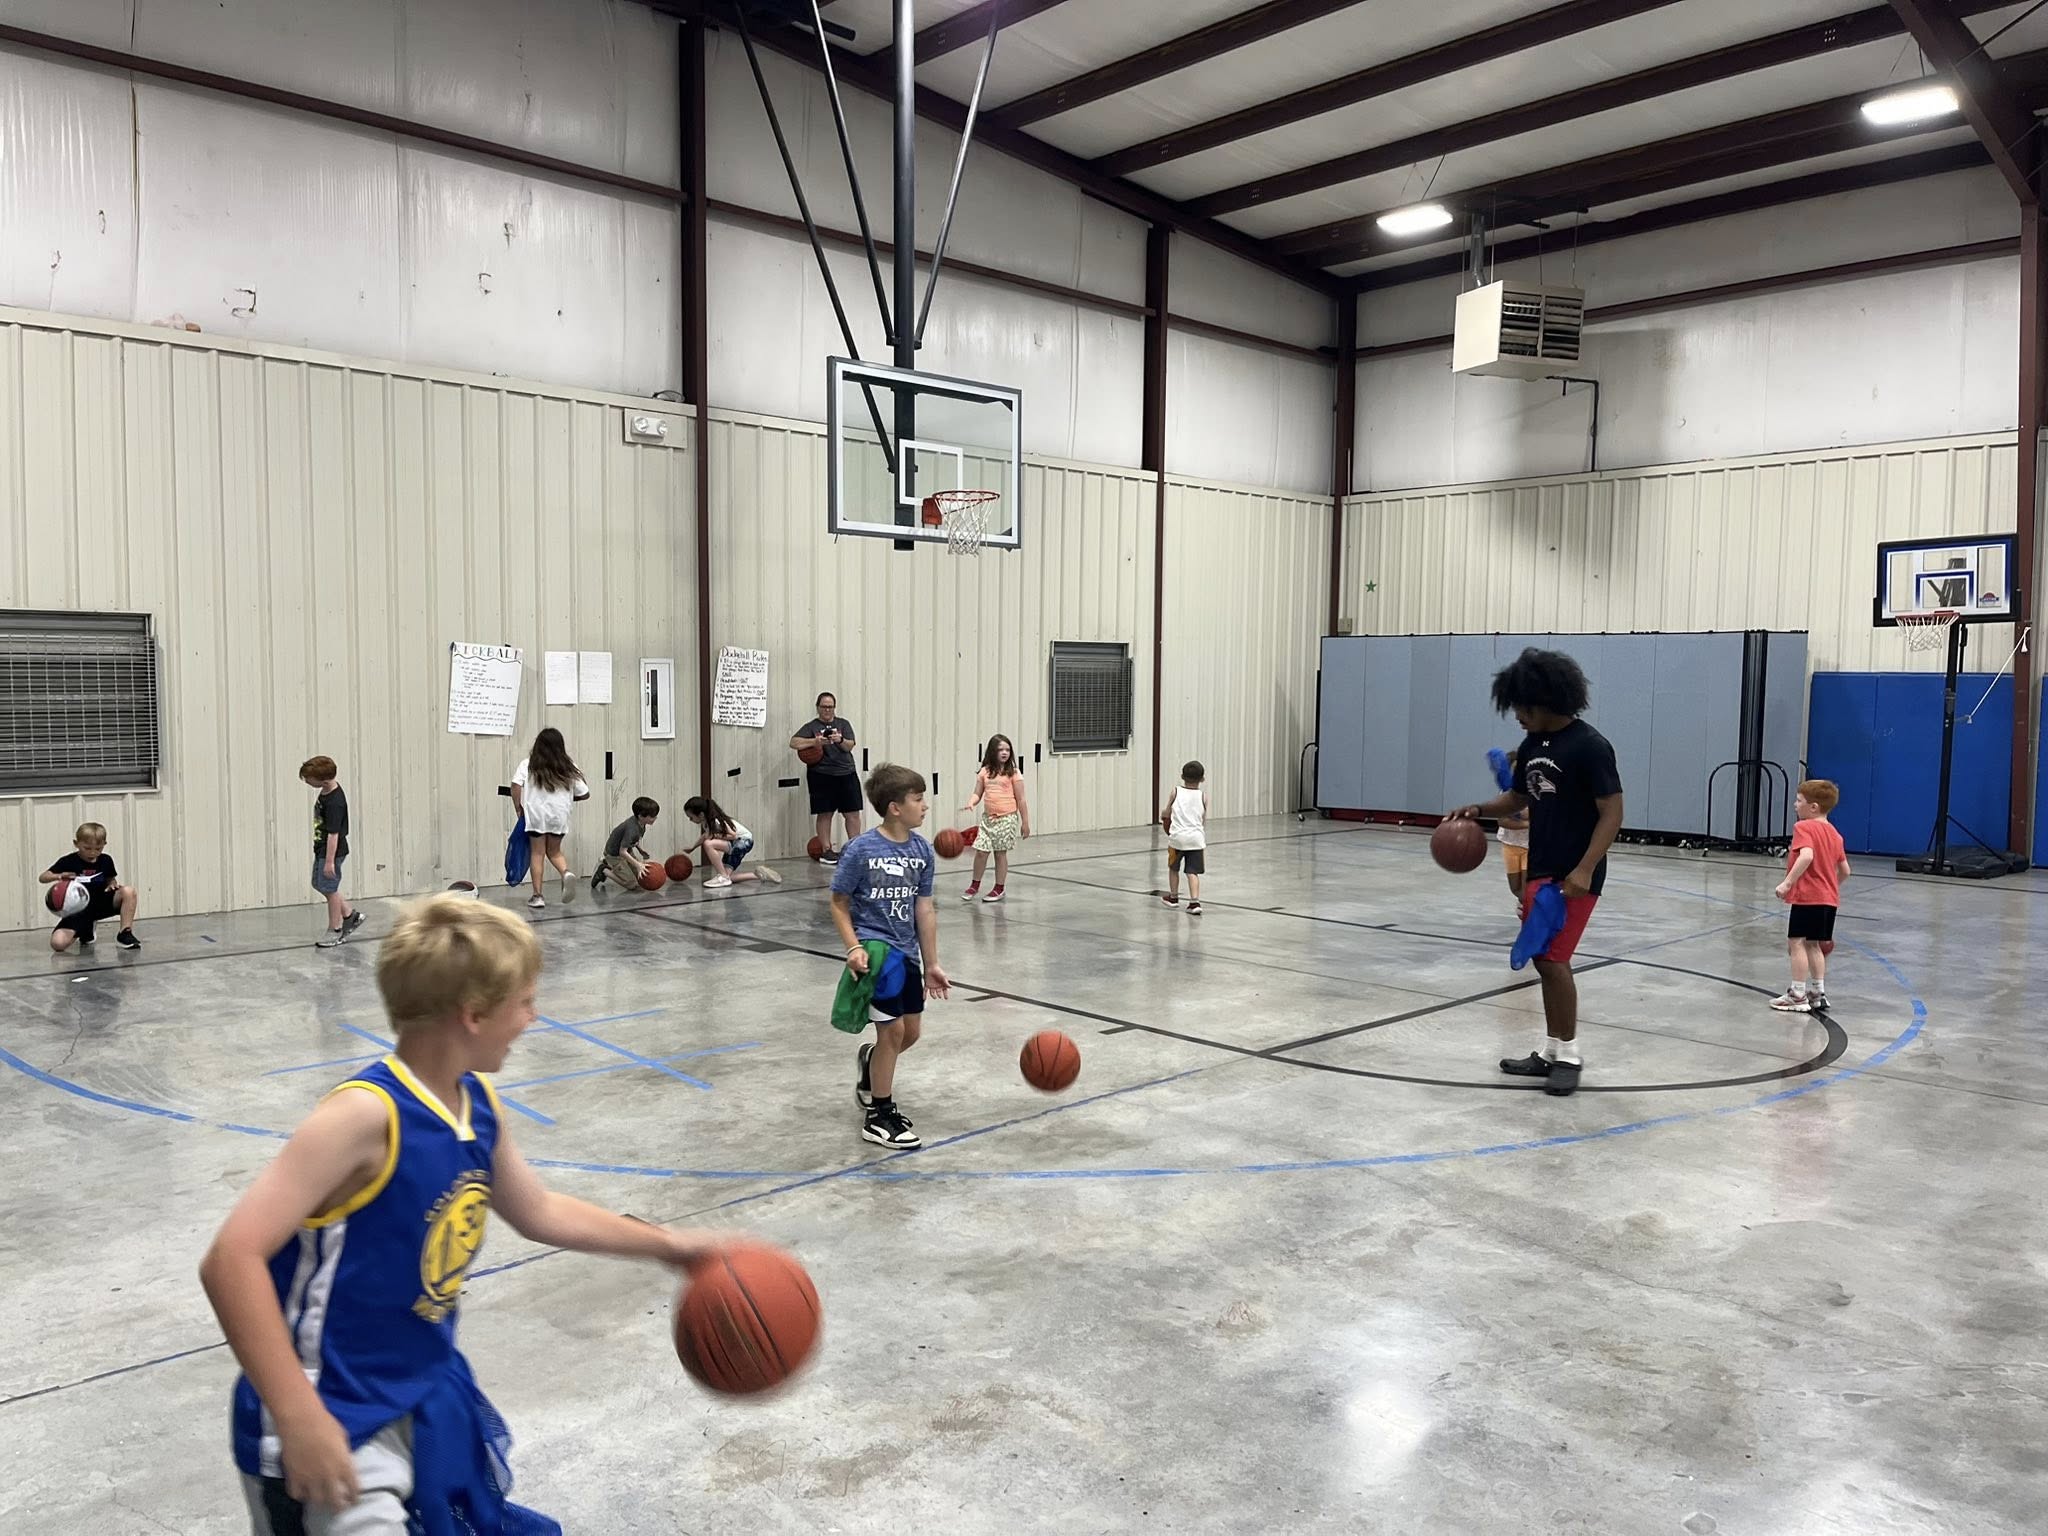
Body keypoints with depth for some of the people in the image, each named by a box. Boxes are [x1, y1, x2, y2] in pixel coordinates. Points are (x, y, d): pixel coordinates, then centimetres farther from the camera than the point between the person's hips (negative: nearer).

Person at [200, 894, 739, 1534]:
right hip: (332, 1423, -8)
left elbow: (538, 1212, 14)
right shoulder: (365, 1115, -28)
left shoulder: (480, 1105, -3)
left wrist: (665, 1244, 16)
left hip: (430, 1395, 9)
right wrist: (301, 1419, -35)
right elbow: (231, 1261, -32)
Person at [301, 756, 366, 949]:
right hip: (321, 849, 10)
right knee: (319, 884, 19)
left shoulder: (334, 802, -27)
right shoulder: (326, 790, 3)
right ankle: (350, 915, 29)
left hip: (332, 851, -10)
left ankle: (335, 931, 16)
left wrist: (330, 861, -23)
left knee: (329, 889, 2)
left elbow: (333, 833, -25)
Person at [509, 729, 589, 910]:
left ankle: (537, 895, 6)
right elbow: (584, 794, 8)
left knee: (538, 853, 7)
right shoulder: (569, 768, 6)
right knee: (554, 851, 17)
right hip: (560, 815, 2)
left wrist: (519, 808, -1)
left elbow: (516, 786, -11)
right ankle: (566, 873, -12)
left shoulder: (528, 764, 1)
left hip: (536, 814, -2)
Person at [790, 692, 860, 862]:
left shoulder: (843, 724, 12)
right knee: (825, 813, 0)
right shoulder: (812, 726, 5)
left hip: (846, 773, 2)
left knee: (853, 813, 1)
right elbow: (794, 742, -7)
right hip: (821, 775, -2)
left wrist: (840, 740, -21)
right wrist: (815, 741, -21)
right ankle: (827, 851, 6)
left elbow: (850, 746, 1)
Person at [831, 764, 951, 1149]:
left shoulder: (922, 850, 0)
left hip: (906, 952, 6)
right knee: (893, 1030, -5)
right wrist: (853, 948, -19)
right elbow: (839, 903, -7)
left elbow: (924, 908, 5)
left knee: (911, 1032, 13)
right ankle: (880, 1117, 12)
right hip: (874, 950, -6)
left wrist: (931, 964, 7)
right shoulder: (860, 850, -16)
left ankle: (871, 1072, 45)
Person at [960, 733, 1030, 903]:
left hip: (1007, 818, -3)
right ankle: (975, 886, 19)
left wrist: (1025, 822, -3)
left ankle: (999, 888, 17)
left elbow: (1021, 800, -3)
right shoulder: (985, 772, 5)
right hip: (988, 817, 3)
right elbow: (978, 793, 8)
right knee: (980, 851, 1)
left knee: (1001, 853, 4)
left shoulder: (1013, 773, -5)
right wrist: (970, 803, -15)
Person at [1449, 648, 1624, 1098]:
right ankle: (1552, 1052, 22)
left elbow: (1612, 814, -17)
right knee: (1544, 961, 11)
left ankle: (1569, 1056, 4)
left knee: (1553, 960, -10)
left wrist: (1584, 870, -26)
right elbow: (1518, 797, 22)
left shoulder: (1590, 746, -16)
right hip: (1539, 871, 8)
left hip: (1574, 877, -8)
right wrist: (1479, 810, 3)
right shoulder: (1531, 745, 8)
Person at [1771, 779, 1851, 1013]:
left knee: (1796, 942, -3)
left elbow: (1807, 856, -29)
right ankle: (1818, 993, 18)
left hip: (1807, 896, -9)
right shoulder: (1833, 833, 15)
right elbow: (1845, 870, 18)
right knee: (1813, 944, 16)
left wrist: (1787, 882, -28)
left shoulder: (1804, 827, -10)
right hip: (1829, 898, 9)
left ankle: (1798, 995, -2)